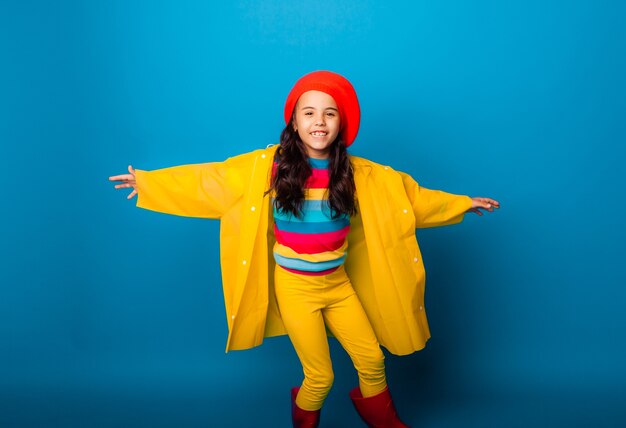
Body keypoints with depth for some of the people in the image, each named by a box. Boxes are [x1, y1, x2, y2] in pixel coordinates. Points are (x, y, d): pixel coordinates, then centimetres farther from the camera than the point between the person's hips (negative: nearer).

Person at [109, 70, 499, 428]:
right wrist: (148, 181, -5)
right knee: (321, 376, 5)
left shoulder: (358, 172, -5)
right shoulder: (270, 165, -11)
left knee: (372, 359, 9)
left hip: (339, 283, 3)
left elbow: (408, 194, 4)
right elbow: (212, 179, -6)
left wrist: (463, 204, 8)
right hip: (295, 287, -3)